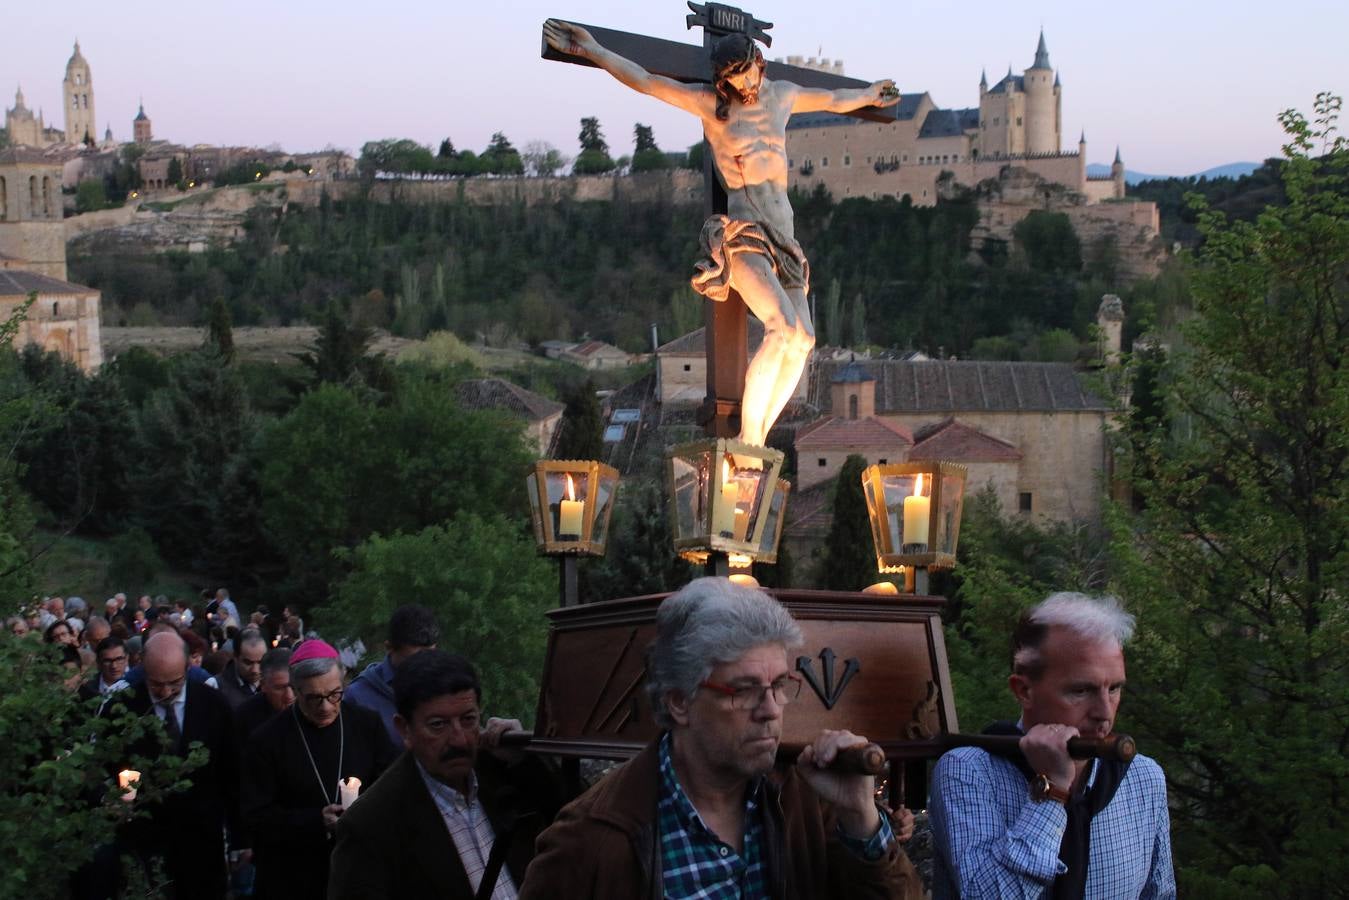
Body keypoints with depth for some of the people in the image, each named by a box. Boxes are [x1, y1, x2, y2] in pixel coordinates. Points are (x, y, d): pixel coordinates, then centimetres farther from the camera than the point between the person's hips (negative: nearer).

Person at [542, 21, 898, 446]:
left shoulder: (782, 94, 21)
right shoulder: (709, 101, 5)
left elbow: (833, 100, 41)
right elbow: (645, 81, -4)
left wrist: (867, 96, 58)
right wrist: (592, 50, -14)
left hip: (783, 234, 6)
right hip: (743, 232, -6)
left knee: (802, 341, -13)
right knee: (783, 328, -27)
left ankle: (757, 442, -5)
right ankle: (747, 439, -24)